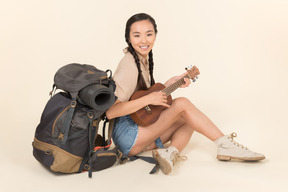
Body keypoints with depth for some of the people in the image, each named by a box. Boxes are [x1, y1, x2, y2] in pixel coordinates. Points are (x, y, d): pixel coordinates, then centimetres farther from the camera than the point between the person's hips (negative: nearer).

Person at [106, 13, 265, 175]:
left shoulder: (143, 60, 10)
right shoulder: (129, 65, -18)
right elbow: (110, 111, -26)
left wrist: (170, 83, 5)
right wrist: (148, 99, -27)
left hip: (140, 131, 9)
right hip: (127, 136, -9)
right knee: (182, 104, -18)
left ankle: (170, 153, -22)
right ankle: (226, 145, -11)